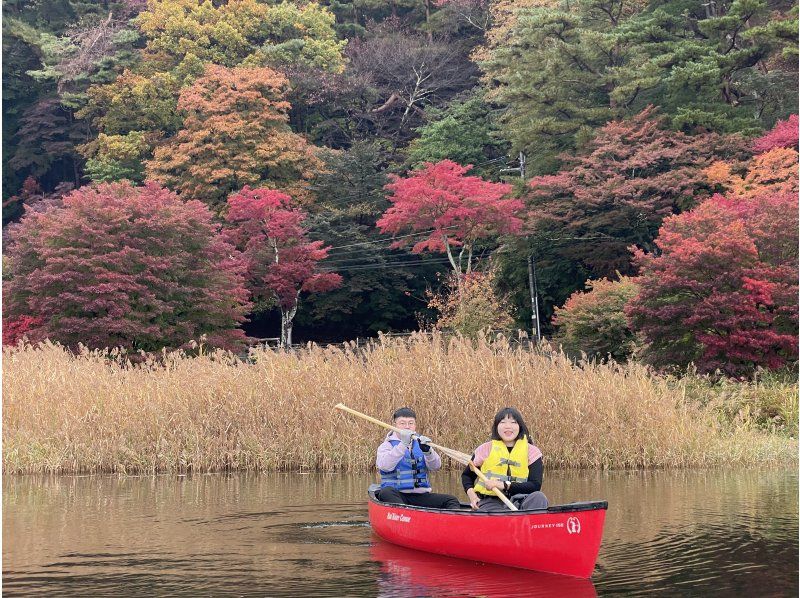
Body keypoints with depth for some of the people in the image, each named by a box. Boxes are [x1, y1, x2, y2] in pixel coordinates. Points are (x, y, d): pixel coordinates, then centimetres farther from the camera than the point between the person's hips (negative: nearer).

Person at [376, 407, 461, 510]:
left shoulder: (419, 444, 17)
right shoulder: (387, 445, 7)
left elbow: (436, 466, 2)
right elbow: (385, 466, -15)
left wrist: (427, 450, -18)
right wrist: (403, 444, -21)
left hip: (421, 496, 4)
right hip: (396, 496, -4)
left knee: (451, 500, -16)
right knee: (386, 492, -35)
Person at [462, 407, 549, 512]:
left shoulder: (531, 452, 7)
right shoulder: (486, 449, 9)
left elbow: (535, 486, -4)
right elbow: (466, 475, 23)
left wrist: (505, 485, -15)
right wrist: (471, 493, 1)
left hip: (518, 501, 2)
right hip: (489, 502, -2)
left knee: (538, 498, -32)